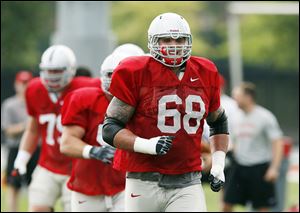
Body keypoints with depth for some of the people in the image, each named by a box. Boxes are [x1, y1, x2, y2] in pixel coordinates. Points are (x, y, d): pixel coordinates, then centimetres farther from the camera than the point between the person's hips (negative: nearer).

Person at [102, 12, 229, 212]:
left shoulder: (205, 75, 8)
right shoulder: (137, 74, -6)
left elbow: (218, 122, 25)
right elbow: (110, 128, -6)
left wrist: (218, 165, 14)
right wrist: (146, 145, -22)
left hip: (188, 184, 2)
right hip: (144, 183, -2)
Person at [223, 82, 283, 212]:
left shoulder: (265, 117, -10)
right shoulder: (237, 117, 7)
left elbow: (277, 143, -12)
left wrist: (274, 168, -20)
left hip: (259, 167, -6)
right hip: (239, 167, 6)